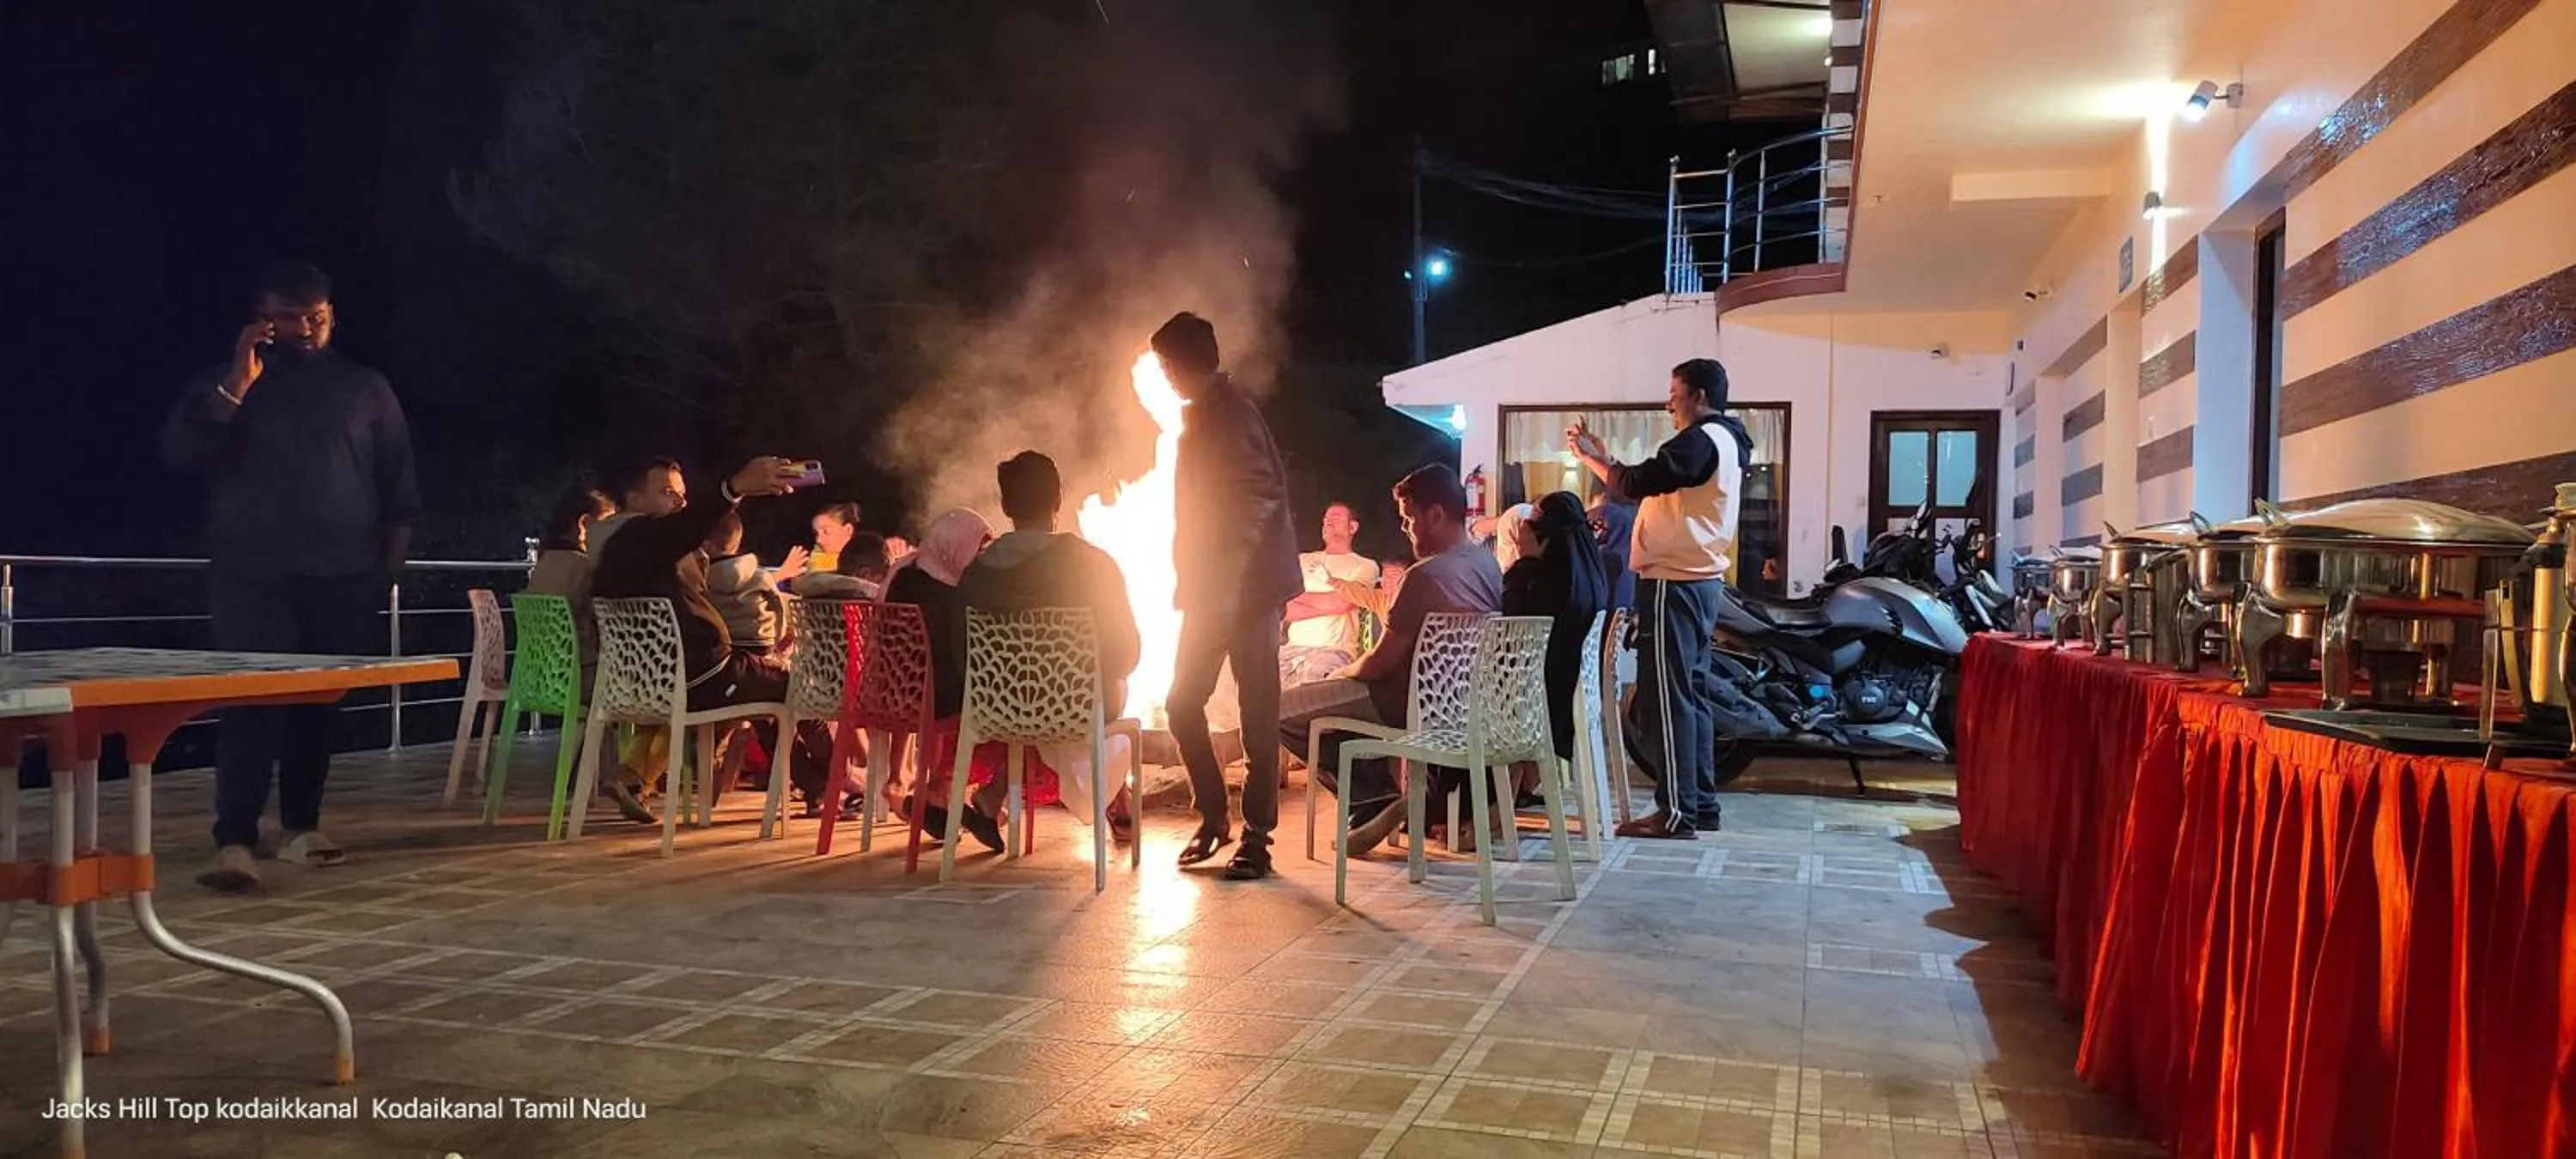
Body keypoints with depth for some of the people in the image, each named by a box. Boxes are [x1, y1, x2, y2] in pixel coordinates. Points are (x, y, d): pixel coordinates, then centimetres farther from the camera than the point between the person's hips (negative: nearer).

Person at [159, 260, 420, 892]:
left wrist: (391, 556, 5)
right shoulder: (222, 384, 9)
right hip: (253, 575, -2)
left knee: (319, 706, 6)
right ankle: (235, 842, -16)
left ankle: (302, 826, 19)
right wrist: (237, 385, -14)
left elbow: (398, 485, 13)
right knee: (250, 705, -12)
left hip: (342, 577, 2)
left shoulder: (366, 389, 12)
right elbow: (176, 452, -6)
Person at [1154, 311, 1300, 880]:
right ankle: (1213, 817, 21)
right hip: (1212, 587, 10)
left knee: (1257, 711, -3)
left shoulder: (1227, 412, -13)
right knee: (1183, 703, 9)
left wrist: (1226, 585, -24)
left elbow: (1259, 497, -22)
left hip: (1245, 586, -10)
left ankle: (1257, 838, 3)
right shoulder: (1204, 412, 16)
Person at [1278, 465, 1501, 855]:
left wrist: (1342, 672, 4)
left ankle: (1380, 799, -1)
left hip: (1420, 704, -9)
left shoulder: (1425, 575, -24)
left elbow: (1380, 664, -18)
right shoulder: (1489, 564, 3)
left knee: (1282, 710, -2)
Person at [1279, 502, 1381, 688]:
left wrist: (1299, 596, 5)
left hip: (1336, 649, -3)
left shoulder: (1366, 565, 11)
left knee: (1313, 673, -37)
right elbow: (1284, 610, 7)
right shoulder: (1302, 560, 20)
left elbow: (1344, 602, -8)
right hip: (1295, 647, 3)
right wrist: (1328, 605, -3)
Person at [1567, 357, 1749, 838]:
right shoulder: (1720, 442, 20)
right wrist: (1601, 455, 14)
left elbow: (1637, 484, -22)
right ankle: (1701, 804, 18)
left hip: (1674, 583, -11)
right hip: (1699, 582, 11)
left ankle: (1677, 812, -7)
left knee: (1667, 696, -8)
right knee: (1692, 694, 13)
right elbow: (1647, 486, 19)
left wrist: (1589, 455, -7)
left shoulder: (1700, 440, -14)